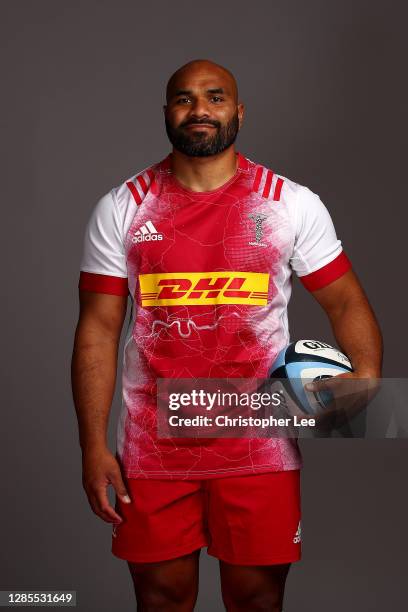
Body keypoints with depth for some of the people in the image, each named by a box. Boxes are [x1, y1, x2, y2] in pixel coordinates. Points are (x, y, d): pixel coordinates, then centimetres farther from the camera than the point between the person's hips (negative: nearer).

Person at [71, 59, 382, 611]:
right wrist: (93, 446, -5)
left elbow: (345, 301, 3)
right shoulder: (121, 209, 1)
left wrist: (367, 376, -17)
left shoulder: (293, 204, 0)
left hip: (260, 447, 0)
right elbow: (99, 330, 0)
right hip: (153, 446, 1)